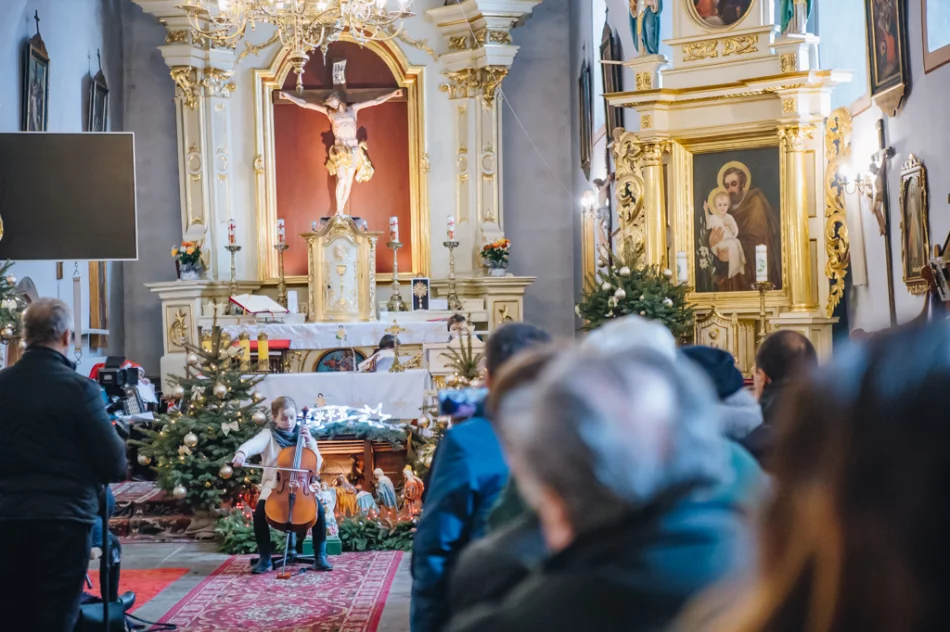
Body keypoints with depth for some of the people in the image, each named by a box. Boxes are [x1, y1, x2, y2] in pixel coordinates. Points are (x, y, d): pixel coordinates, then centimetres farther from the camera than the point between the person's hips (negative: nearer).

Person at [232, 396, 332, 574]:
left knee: (319, 509, -25)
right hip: (274, 486, -1)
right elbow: (254, 443, -24)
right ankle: (265, 559, -14)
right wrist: (242, 453, -46)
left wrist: (310, 442, -8)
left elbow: (317, 465, 4)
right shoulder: (268, 435, 1)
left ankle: (320, 557, -14)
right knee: (260, 510, -29)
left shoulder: (303, 434, 9)